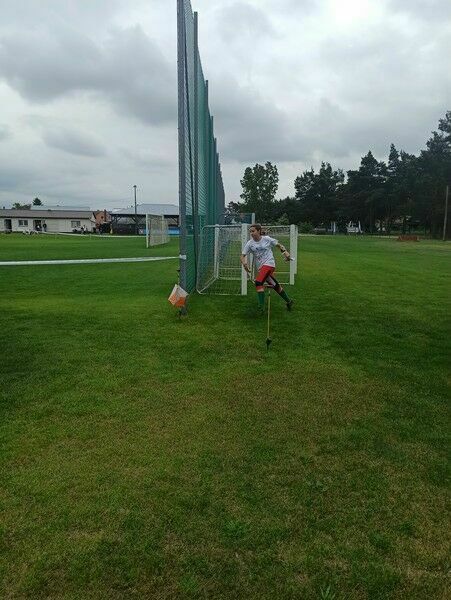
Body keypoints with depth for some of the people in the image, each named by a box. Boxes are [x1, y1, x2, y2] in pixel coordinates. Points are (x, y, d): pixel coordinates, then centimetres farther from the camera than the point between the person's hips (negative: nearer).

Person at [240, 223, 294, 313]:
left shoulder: (267, 239, -3)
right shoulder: (250, 243, 3)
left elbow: (279, 245, 8)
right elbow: (242, 256, -2)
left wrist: (285, 252, -9)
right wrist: (244, 262, -23)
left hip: (269, 263, -5)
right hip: (260, 267, 5)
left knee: (258, 282, -24)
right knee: (275, 286, 14)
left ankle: (261, 306, -22)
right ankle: (289, 302, 31)